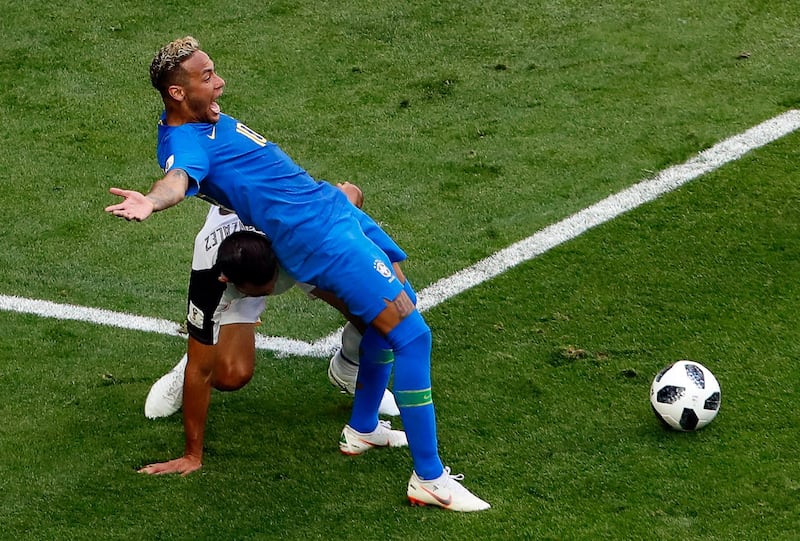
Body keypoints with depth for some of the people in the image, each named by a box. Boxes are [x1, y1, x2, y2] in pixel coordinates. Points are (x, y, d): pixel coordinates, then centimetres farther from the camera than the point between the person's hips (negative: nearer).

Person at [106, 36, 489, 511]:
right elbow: (179, 178, -40)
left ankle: (363, 429, 38)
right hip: (321, 235, -11)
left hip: (334, 206, 11)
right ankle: (430, 479, -8)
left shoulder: (211, 121, 11)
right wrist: (151, 201, -62)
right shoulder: (184, 142, -18)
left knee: (398, 304, 26)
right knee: (412, 334, -14)